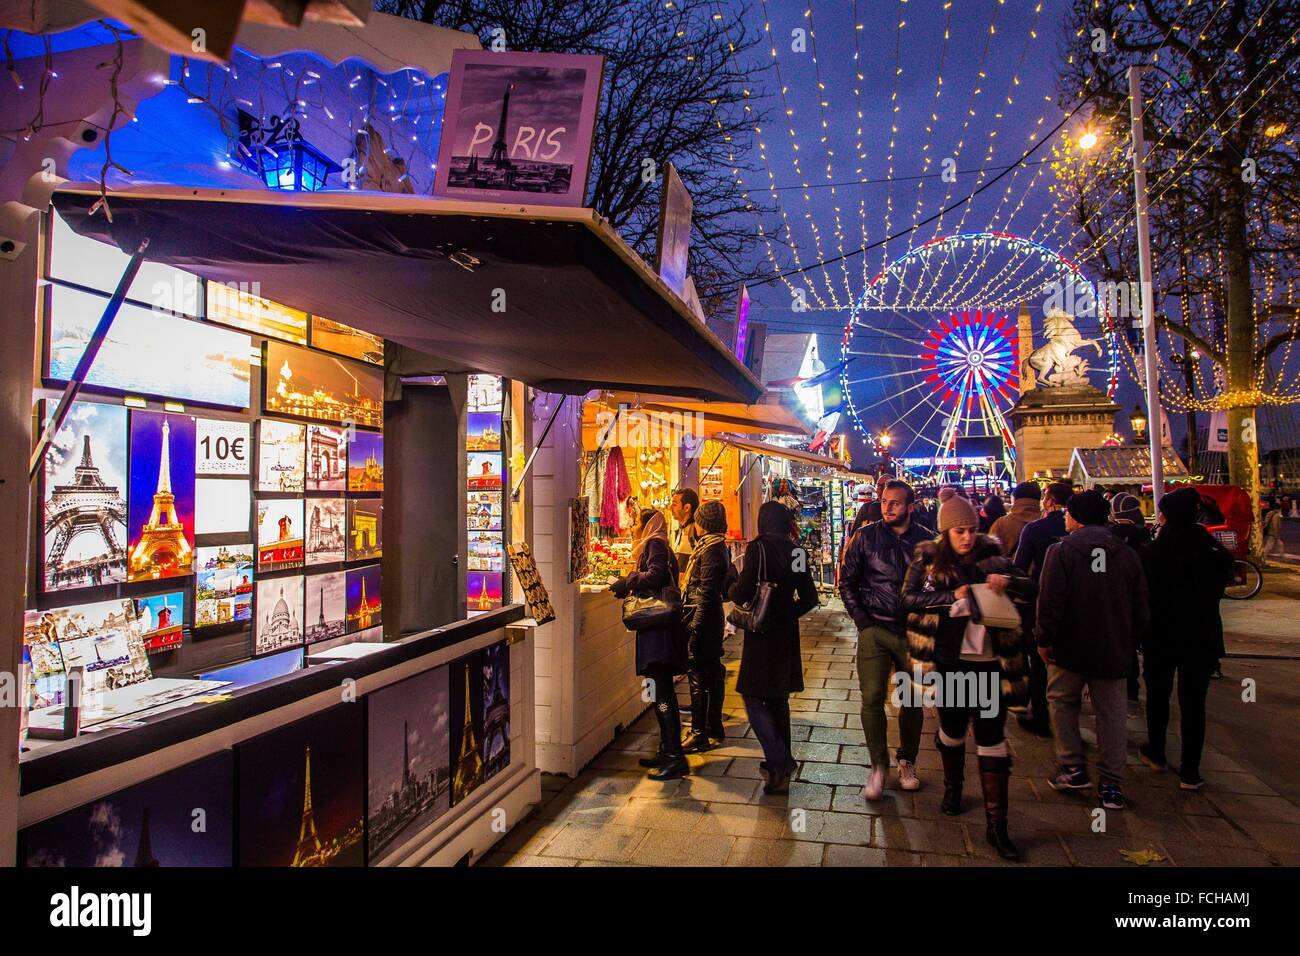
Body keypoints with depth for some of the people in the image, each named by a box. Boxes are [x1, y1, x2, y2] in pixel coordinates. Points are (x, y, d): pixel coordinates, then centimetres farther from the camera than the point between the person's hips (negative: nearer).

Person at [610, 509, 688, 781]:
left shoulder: (655, 545, -7)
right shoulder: (656, 546, 22)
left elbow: (656, 575, -23)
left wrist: (627, 582, -12)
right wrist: (629, 583, 10)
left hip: (660, 631, -10)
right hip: (658, 629, 10)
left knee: (661, 693, -9)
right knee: (662, 691, 14)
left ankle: (675, 757, -6)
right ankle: (667, 751, 22)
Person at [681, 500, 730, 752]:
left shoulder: (710, 549, -17)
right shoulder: (718, 547, 12)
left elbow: (706, 592, -21)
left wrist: (695, 627, -21)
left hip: (702, 619, -10)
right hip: (712, 619, 10)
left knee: (699, 677, -4)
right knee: (712, 673, 16)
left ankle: (700, 735, 2)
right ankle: (713, 730, 27)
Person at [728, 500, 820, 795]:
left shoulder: (758, 547, -14)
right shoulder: (796, 551, 4)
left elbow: (742, 594, -17)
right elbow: (809, 598, 8)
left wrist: (731, 584, 3)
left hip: (762, 632, -6)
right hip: (787, 633, 7)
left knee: (753, 697, 1)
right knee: (778, 696, 18)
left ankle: (780, 763, -10)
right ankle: (781, 761, 28)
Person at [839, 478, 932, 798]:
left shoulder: (925, 540, 2)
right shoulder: (866, 537, 0)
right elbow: (847, 581, 3)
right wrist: (860, 618, -5)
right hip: (875, 629, -1)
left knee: (913, 700, 11)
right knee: (872, 699, -4)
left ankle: (907, 762, 29)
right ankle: (878, 766, 12)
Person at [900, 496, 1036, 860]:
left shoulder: (993, 556, 1)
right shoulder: (928, 560, -3)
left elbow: (1032, 590, 3)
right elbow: (908, 598, -14)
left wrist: (1008, 581, -18)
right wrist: (952, 596, -23)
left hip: (990, 662, 1)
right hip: (949, 662, 0)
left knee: (992, 738, 3)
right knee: (952, 729, 17)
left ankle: (996, 825, 10)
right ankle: (952, 787, 44)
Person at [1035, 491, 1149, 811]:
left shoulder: (1062, 550, -11)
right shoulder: (1127, 553, 3)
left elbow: (1050, 601, -16)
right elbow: (1140, 607, 7)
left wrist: (1044, 639, -6)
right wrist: (1128, 641, 18)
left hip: (1071, 647, -3)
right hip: (1114, 650, 4)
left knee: (1062, 701, 15)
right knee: (1112, 713, 9)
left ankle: (1073, 767, 12)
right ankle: (1112, 785, 13)